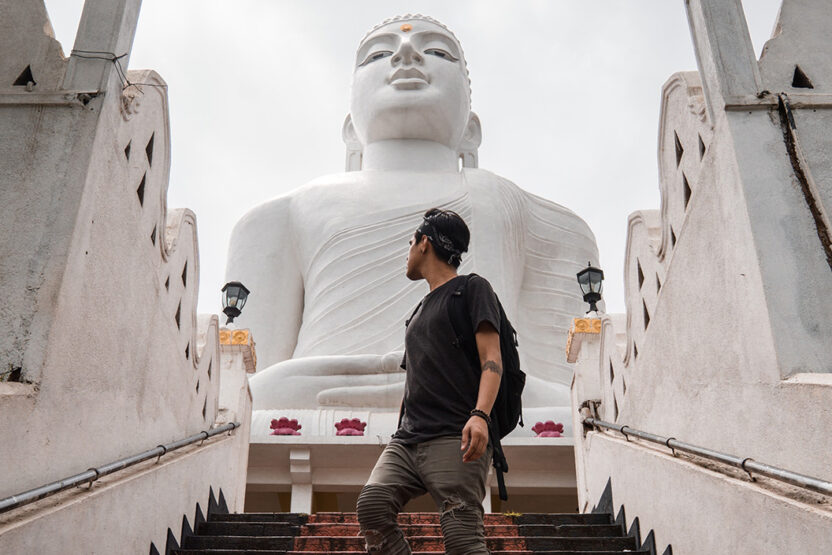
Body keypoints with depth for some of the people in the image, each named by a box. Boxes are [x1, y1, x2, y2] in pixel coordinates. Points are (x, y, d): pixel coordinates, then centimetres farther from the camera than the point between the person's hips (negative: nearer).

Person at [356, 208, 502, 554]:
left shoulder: (472, 288, 6)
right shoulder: (420, 310, 29)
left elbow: (491, 359, -8)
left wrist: (480, 414, -24)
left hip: (454, 438, -7)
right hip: (407, 440, 7)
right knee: (372, 504, -16)